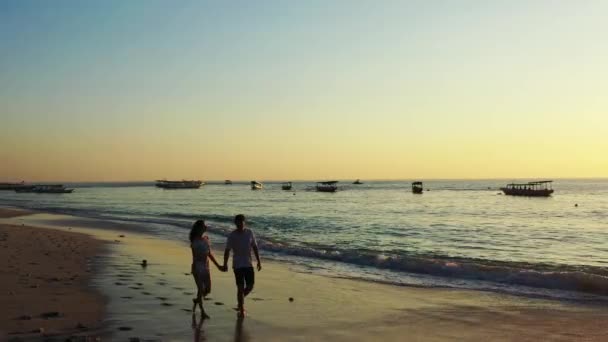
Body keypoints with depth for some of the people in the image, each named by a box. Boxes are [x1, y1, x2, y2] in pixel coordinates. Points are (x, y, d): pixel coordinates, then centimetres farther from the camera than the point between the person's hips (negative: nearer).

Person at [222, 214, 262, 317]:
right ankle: (241, 310, 6)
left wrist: (259, 261, 5)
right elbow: (227, 251, -6)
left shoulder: (250, 233, 1)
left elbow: (255, 247, 7)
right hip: (237, 265, -3)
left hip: (248, 264, 3)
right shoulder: (232, 235, -7)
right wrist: (225, 264, -14)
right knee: (240, 287, -4)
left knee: (250, 286, 6)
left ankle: (241, 300, 34)